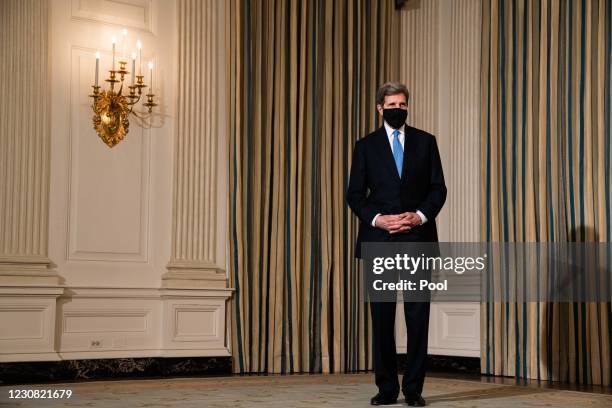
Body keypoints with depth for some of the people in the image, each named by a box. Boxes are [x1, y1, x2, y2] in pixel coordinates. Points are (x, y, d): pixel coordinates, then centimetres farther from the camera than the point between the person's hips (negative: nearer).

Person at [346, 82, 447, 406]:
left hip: (417, 238, 0)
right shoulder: (366, 146, 8)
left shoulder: (425, 141, 10)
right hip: (379, 240, 0)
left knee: (418, 316, -1)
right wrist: (378, 219, -11)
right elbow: (355, 194, 4)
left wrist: (420, 216, -10)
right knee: (381, 317, 2)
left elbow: (438, 188, 6)